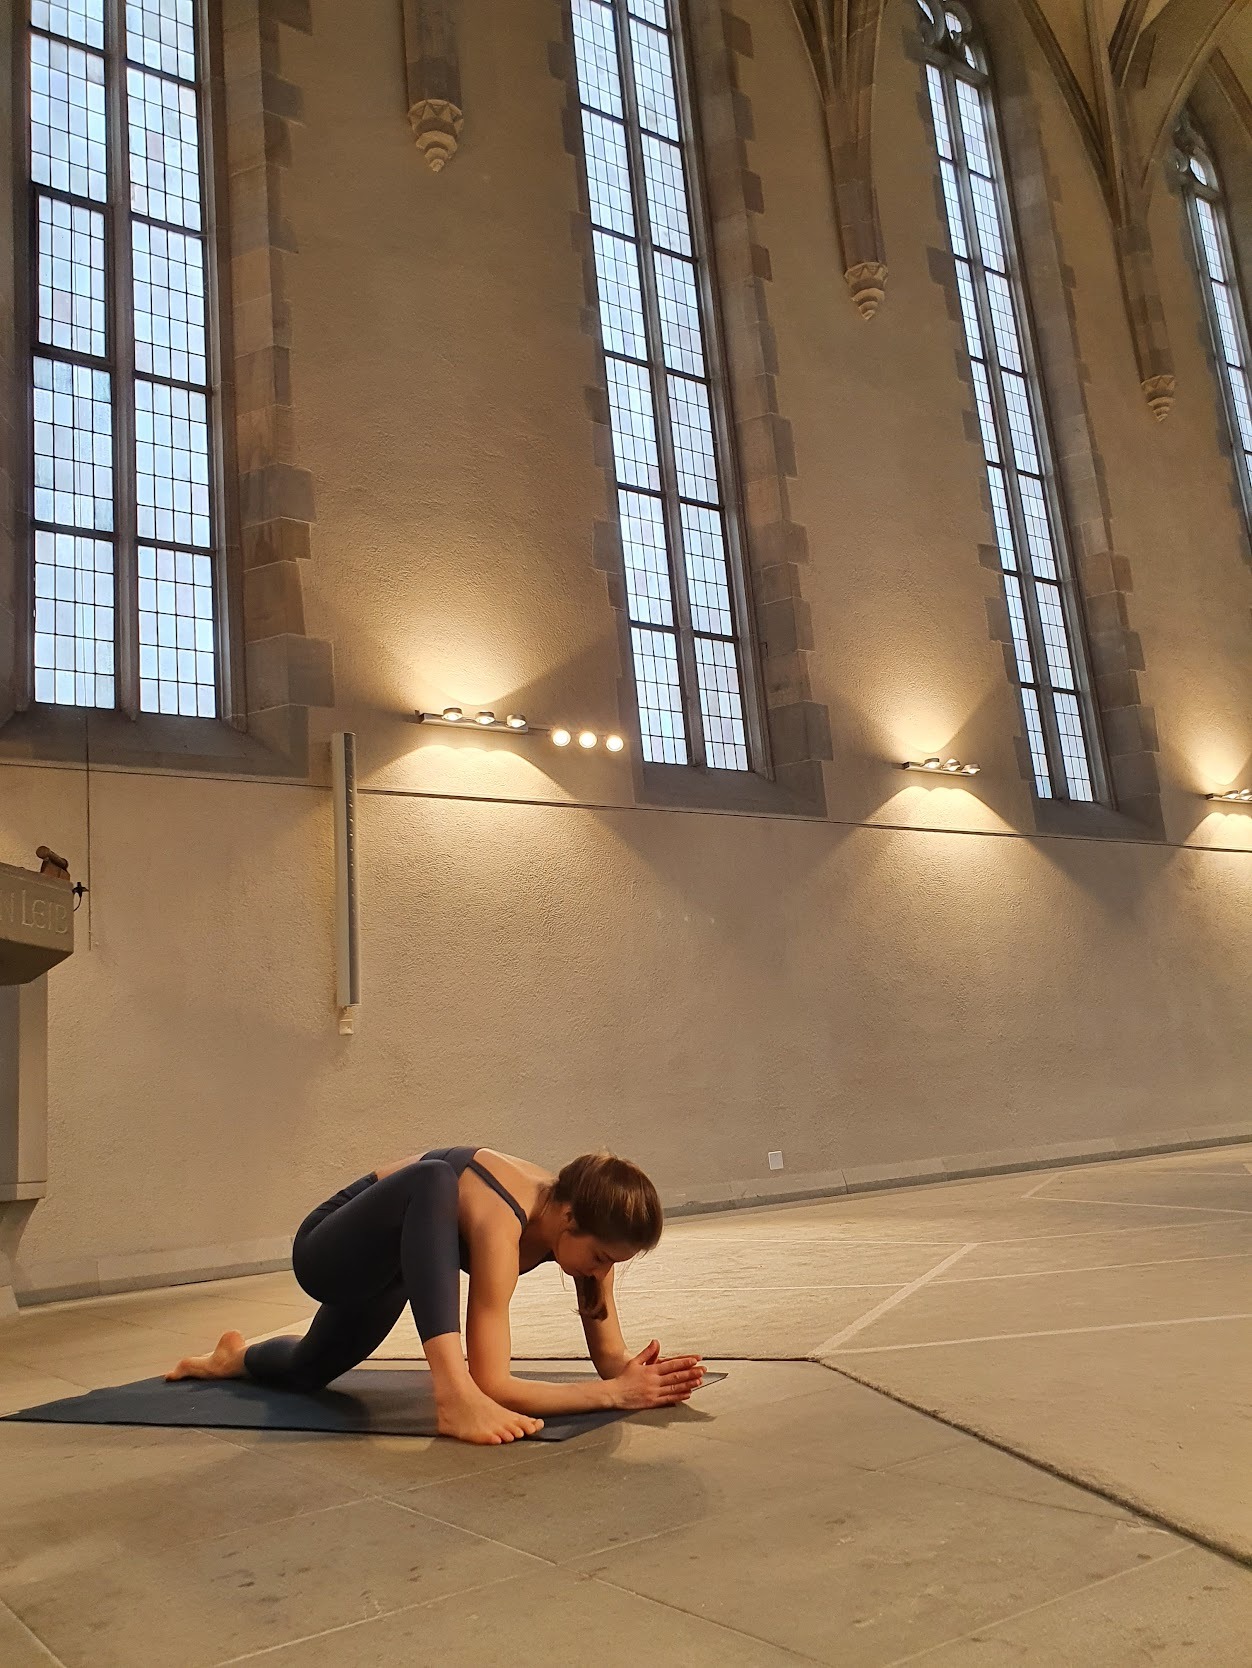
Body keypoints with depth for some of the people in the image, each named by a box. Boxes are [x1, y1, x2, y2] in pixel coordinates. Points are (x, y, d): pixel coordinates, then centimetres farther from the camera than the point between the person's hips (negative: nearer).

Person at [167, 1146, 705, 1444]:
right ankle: (452, 1397, -44)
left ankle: (234, 1358, 64)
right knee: (434, 1181, -41)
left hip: (384, 1266, 8)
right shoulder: (502, 1226, -39)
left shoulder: (581, 1218, -18)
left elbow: (611, 1356, -13)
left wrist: (637, 1376, -34)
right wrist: (615, 1392, -44)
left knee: (306, 1374, 32)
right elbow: (493, 1384, -42)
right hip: (327, 1253, -8)